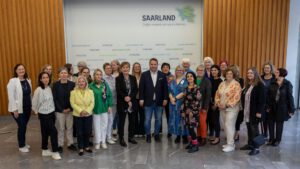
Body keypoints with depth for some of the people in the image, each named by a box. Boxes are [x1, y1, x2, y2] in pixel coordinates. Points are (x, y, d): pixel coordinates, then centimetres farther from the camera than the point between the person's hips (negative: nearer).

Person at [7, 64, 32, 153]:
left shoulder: (28, 80, 5)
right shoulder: (12, 81, -12)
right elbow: (11, 96, -14)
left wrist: (31, 105, 11)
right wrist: (15, 109, -15)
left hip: (27, 108, 5)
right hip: (18, 108, -5)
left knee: (24, 126, 14)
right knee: (21, 126, 1)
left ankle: (23, 143, 31)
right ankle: (21, 146, 18)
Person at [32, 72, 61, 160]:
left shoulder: (49, 88, 3)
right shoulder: (38, 90, -16)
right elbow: (34, 102, -9)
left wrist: (53, 110, 9)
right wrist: (37, 111, 4)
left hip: (51, 113, 6)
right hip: (44, 115, -6)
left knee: (46, 132, 16)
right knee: (53, 131, -8)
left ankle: (45, 150, 29)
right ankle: (55, 152, 4)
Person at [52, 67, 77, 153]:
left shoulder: (72, 84, -3)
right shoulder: (56, 85, -5)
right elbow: (54, 98, -6)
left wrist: (70, 108, -10)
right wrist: (61, 109, -11)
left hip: (70, 109, 1)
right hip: (59, 110, -1)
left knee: (70, 127, 10)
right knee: (60, 128, 7)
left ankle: (70, 143, 24)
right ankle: (60, 145, 21)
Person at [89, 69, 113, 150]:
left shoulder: (105, 84, -3)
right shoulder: (91, 85, -8)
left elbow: (110, 95, 1)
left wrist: (109, 106, -1)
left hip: (105, 108, 2)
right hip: (96, 108, -2)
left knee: (104, 125, 9)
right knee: (97, 125, 9)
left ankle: (103, 141, 23)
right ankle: (97, 142, 21)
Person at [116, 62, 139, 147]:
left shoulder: (133, 78, 8)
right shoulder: (118, 79, -2)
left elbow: (136, 90, 1)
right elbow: (118, 91, -9)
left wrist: (130, 97, -13)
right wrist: (125, 98, -18)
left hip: (132, 102, 4)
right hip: (122, 103, -3)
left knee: (132, 120, 10)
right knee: (121, 121, 3)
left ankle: (131, 137, 24)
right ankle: (121, 139, 13)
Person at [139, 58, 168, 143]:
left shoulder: (162, 75, 4)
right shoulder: (144, 75, 0)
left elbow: (165, 88, 4)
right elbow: (141, 88, -2)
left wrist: (165, 99, -2)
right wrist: (141, 99, -7)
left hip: (159, 101, 2)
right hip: (148, 101, -1)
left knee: (158, 119, 10)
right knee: (147, 120, 4)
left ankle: (156, 134, 26)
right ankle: (148, 135, 19)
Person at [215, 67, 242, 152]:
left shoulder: (236, 84, -8)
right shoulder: (222, 84, 13)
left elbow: (236, 97, -16)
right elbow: (217, 94, 14)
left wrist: (227, 105, -17)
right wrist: (218, 103, -2)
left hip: (231, 108, -6)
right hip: (222, 108, 7)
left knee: (229, 125, -9)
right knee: (227, 125, 12)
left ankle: (230, 145, -1)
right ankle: (229, 142, 22)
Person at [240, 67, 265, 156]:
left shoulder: (260, 85, -11)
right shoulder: (247, 85, 13)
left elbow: (262, 99, -15)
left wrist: (259, 111, -18)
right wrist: (243, 108, 9)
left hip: (255, 111, -7)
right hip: (247, 111, 7)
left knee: (254, 129, -1)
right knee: (249, 128, 13)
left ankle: (256, 148, 8)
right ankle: (250, 144, 25)